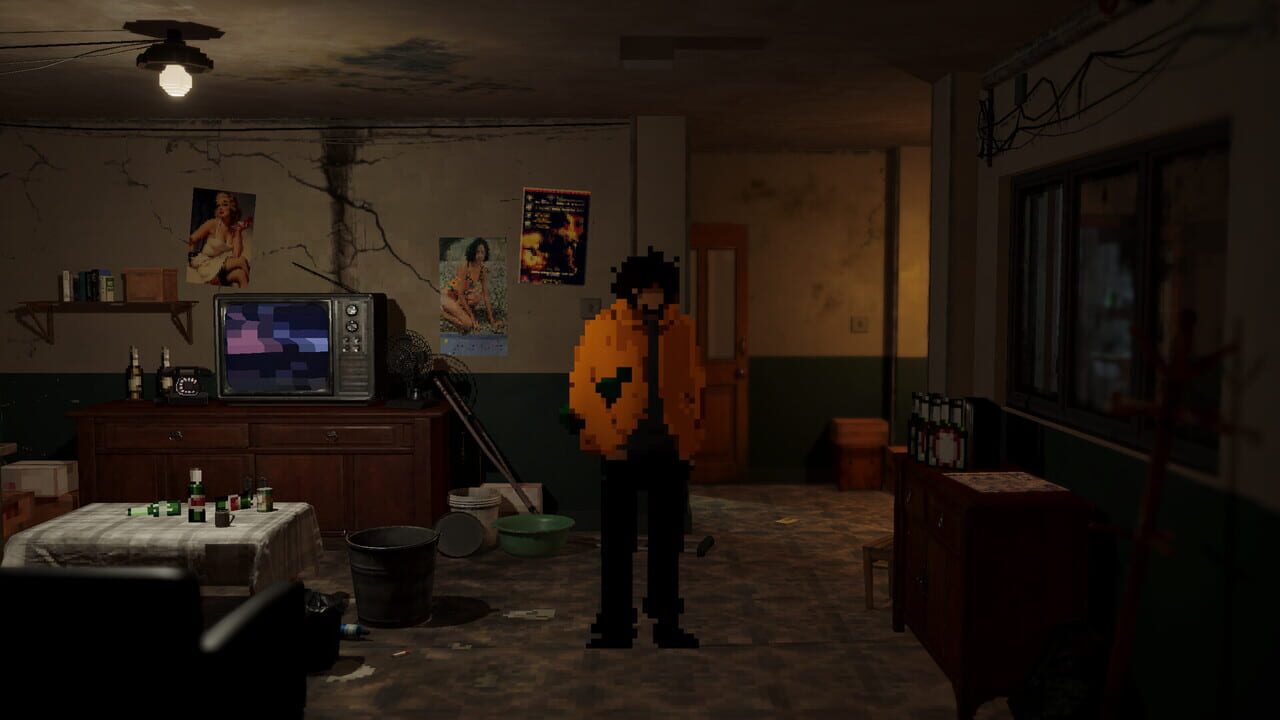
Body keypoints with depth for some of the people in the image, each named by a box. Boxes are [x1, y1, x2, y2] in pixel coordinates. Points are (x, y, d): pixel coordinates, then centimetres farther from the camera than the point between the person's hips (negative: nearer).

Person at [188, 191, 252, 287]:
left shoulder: (236, 229, 9)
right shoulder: (212, 224, -2)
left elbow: (236, 255, -3)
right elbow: (190, 241, -5)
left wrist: (238, 231, -2)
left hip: (223, 266, 3)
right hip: (205, 264, -3)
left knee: (240, 274, -32)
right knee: (242, 261, -26)